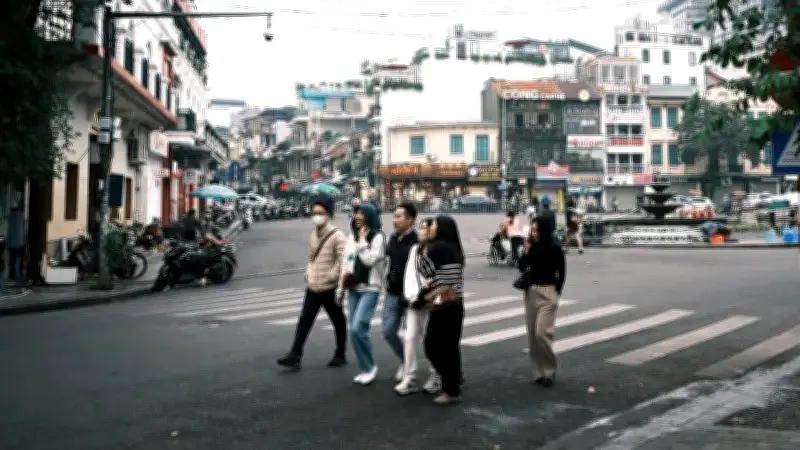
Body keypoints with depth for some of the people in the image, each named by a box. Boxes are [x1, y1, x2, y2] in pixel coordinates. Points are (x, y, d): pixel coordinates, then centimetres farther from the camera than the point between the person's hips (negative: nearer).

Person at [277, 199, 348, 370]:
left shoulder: (336, 235, -12)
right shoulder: (313, 234, 11)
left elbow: (342, 260, -18)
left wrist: (331, 277, -19)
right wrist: (309, 274, 8)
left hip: (330, 288, -6)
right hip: (313, 287, 6)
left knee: (338, 322, 9)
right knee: (304, 320, 1)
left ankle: (340, 355, 21)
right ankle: (295, 356, 0)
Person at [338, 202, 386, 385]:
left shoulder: (377, 237, -8)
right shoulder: (351, 237, 13)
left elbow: (369, 260, -19)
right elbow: (345, 262, 16)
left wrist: (363, 240, -13)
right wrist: (341, 288, 16)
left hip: (370, 289, -7)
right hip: (353, 289, 7)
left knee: (358, 328, -17)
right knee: (354, 331, 6)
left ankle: (370, 366, 1)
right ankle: (365, 369, 18)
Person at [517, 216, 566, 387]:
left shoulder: (555, 249, -8)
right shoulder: (532, 248, 4)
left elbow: (561, 274, -2)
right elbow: (522, 268, 2)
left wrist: (555, 293, -3)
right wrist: (526, 251, -10)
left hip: (548, 293, -5)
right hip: (531, 292, 5)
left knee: (542, 332, -14)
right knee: (532, 334, 7)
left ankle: (550, 368, 4)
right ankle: (539, 370, 18)